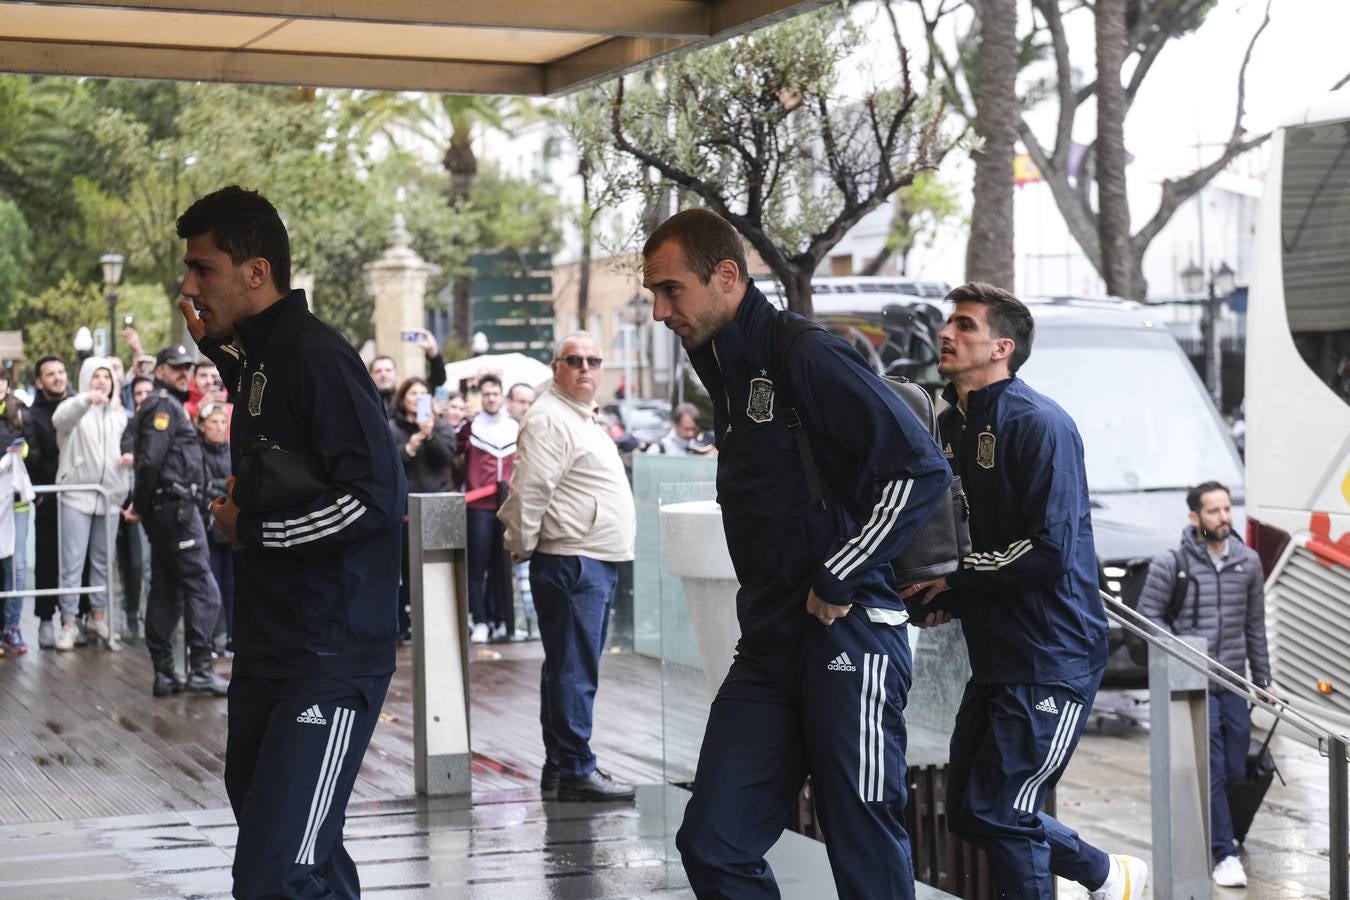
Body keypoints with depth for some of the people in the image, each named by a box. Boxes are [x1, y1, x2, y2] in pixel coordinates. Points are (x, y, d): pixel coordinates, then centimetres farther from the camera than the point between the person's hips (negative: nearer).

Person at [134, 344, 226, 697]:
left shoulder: (167, 404, 21)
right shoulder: (165, 405, -10)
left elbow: (148, 461, 17)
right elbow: (150, 460, -21)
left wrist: (143, 506, 10)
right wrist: (142, 504, -10)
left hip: (164, 510, 10)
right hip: (177, 508, -10)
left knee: (166, 591, 10)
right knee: (202, 589, -8)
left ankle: (164, 674, 12)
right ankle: (200, 670, -10)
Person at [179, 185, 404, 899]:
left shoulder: (316, 357, -16)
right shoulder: (258, 358, 13)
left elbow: (376, 498, -24)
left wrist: (248, 530, -13)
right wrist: (220, 350, 21)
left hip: (331, 659, -10)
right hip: (268, 652, 10)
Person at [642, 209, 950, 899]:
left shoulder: (806, 358, -12)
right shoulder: (724, 371, 15)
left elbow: (920, 468, -19)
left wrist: (838, 581, -16)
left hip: (846, 636, -8)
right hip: (767, 646, 8)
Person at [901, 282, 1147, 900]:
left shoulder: (1038, 424, -15)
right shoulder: (952, 426, 11)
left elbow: (1051, 551, -22)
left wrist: (953, 578, -14)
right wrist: (944, 597, 3)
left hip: (1052, 657, -9)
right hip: (994, 658, 9)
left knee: (995, 812, -9)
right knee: (967, 813, 13)